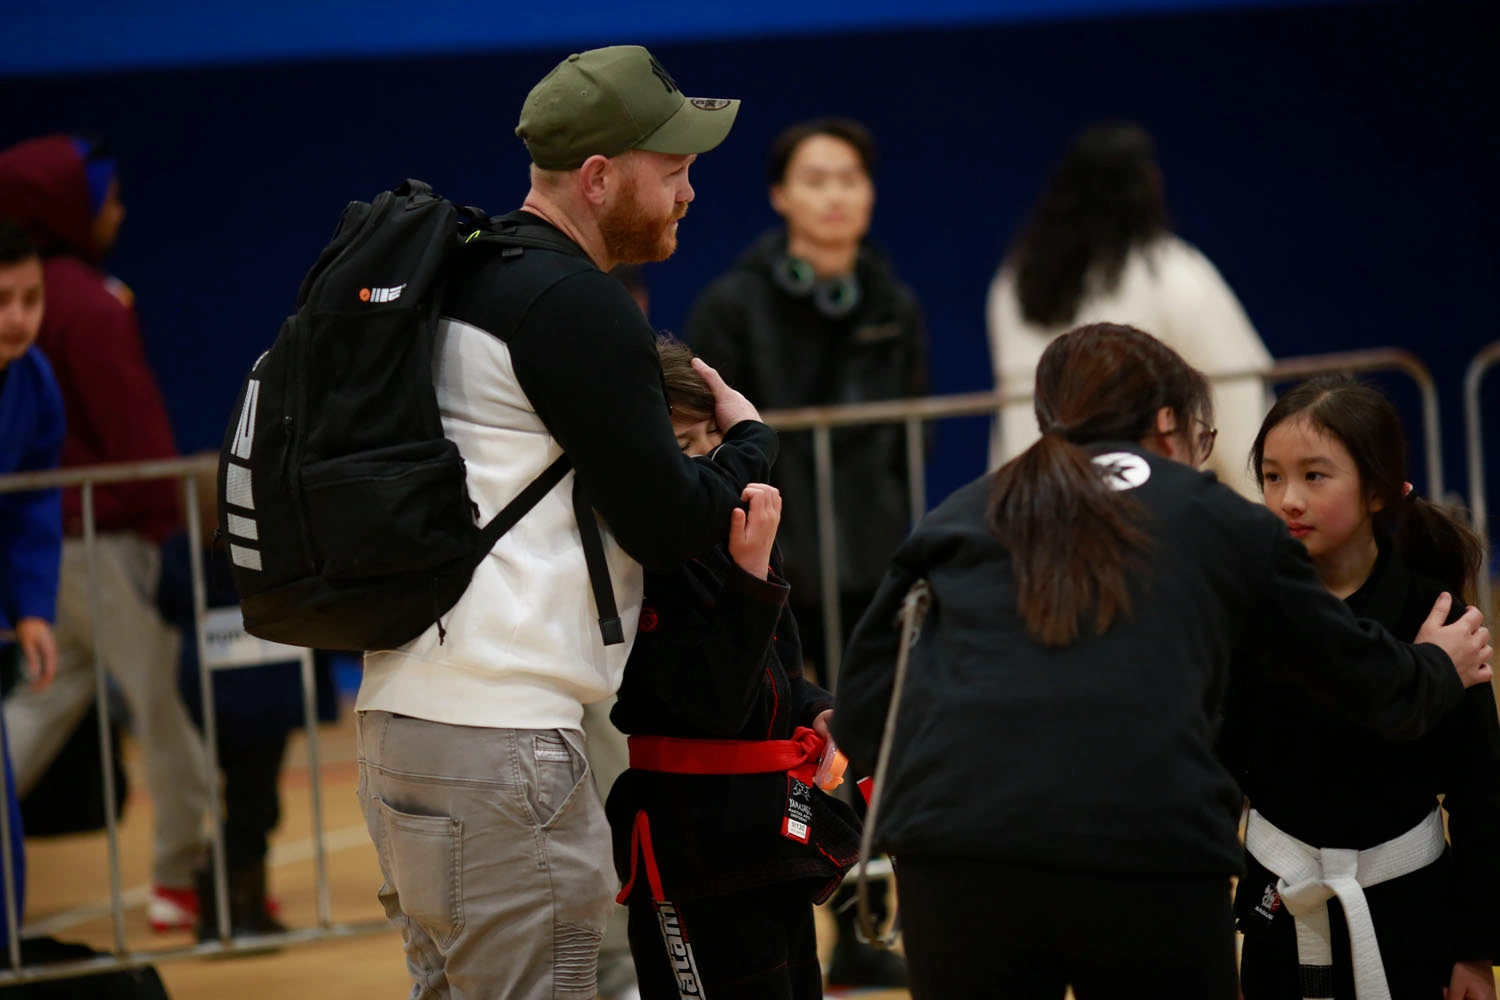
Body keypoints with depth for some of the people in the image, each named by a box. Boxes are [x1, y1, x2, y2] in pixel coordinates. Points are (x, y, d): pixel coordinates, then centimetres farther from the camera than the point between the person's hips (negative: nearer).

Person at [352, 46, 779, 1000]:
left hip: (401, 710, 10)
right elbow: (667, 525, -11)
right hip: (500, 741, -10)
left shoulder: (465, 277, 18)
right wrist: (749, 439, 7)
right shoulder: (577, 303, -11)